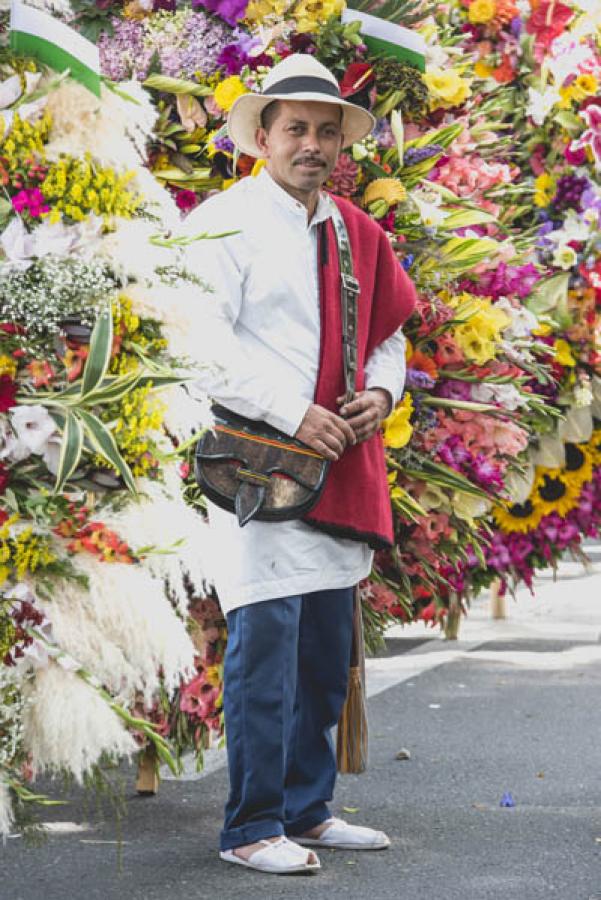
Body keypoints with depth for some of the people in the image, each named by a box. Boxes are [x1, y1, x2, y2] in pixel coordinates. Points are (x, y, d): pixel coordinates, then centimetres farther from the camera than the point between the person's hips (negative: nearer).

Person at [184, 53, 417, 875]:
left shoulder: (359, 235, 16)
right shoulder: (224, 223, -5)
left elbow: (388, 332, 24)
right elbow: (204, 344, -13)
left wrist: (380, 391, 2)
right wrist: (293, 414, -18)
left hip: (342, 461, 7)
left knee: (328, 646, 11)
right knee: (266, 641, -9)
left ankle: (306, 809, 23)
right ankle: (252, 828, 0)